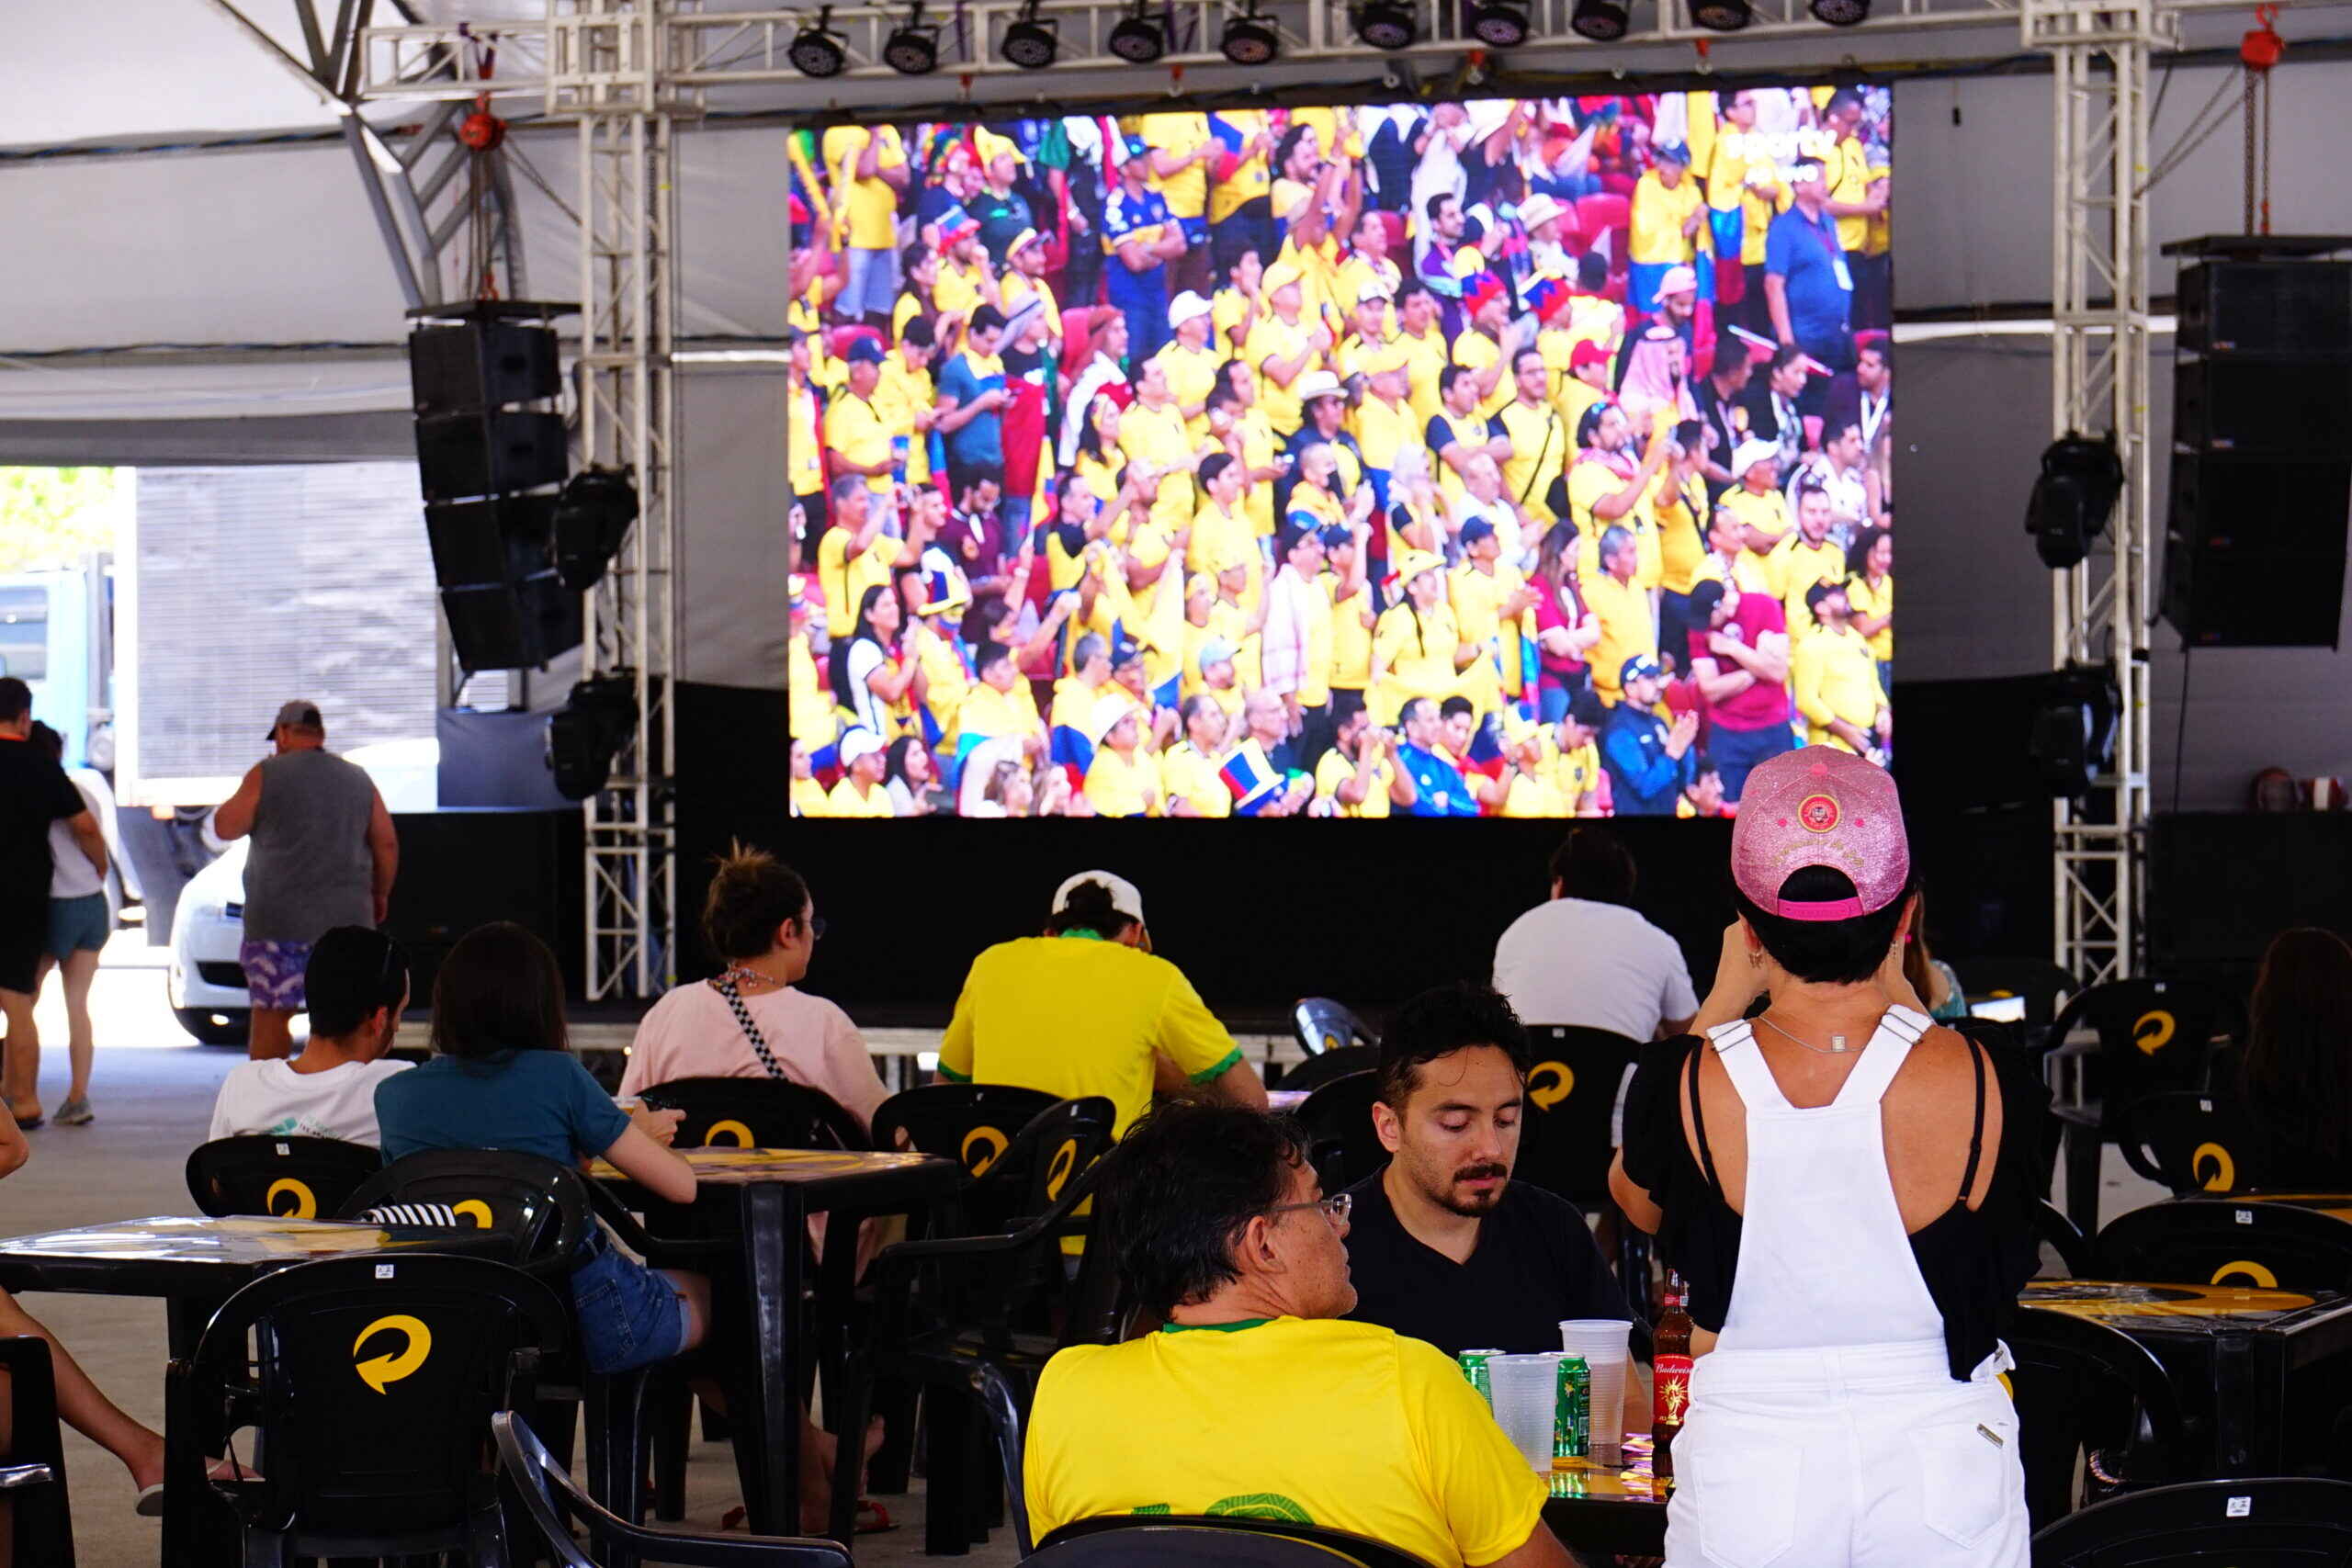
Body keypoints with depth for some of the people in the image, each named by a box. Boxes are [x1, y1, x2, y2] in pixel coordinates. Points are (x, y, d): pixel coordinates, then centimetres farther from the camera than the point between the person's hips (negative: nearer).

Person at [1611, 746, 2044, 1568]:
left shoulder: (1686, 1084, -11)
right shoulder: (1988, 1081, -10)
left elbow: (1636, 1198, 14)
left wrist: (1723, 997, 17)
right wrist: (1899, 989, 17)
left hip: (1745, 1463, 0)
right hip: (1943, 1464, 0)